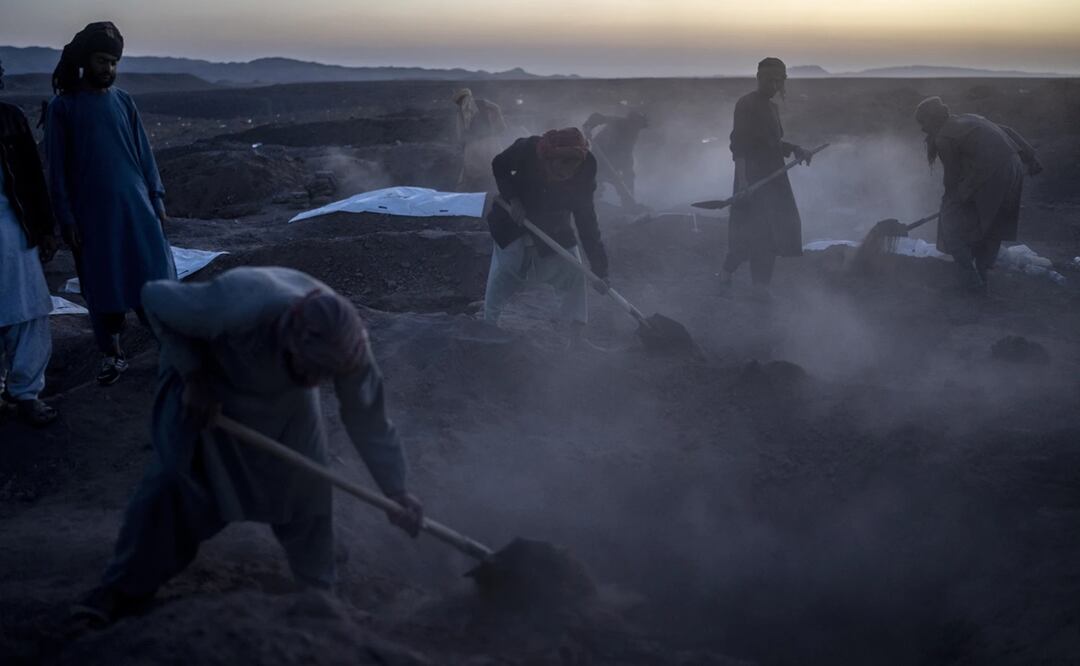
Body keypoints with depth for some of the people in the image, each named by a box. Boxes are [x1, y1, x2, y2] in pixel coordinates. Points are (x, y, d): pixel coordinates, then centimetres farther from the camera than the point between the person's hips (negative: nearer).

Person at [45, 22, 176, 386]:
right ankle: (113, 355, 17)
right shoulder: (63, 107, -3)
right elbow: (57, 168, -3)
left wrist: (157, 200, 5)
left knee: (154, 277, 1)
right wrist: (66, 220, -7)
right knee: (103, 286, 6)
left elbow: (143, 152, 10)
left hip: (136, 205, 2)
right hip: (93, 213, -2)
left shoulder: (122, 100, 6)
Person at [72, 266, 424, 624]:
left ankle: (317, 592, 16)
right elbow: (155, 296, -29)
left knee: (306, 486, -4)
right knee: (172, 477, -9)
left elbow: (369, 420, -20)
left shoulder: (343, 343, -35)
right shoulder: (236, 309, -47)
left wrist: (396, 491, -15)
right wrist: (194, 377, -26)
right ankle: (126, 587, 8)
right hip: (209, 378, -2)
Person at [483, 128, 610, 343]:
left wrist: (599, 269, -30)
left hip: (555, 233, 0)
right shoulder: (527, 150, -28)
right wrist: (512, 198, -23)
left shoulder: (582, 174, -26)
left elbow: (587, 223, -24)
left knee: (574, 278, -8)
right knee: (498, 285, 8)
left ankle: (576, 338, -2)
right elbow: (499, 165, -7)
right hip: (513, 227, 0)